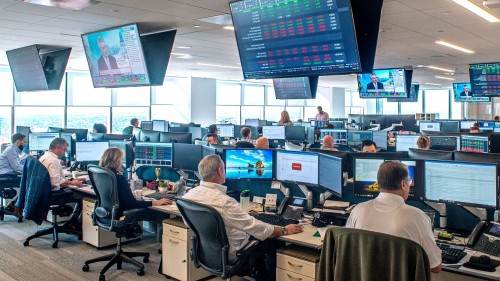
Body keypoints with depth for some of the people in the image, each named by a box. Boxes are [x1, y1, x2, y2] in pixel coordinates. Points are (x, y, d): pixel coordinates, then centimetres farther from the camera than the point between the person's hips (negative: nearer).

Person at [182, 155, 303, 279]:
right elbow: (257, 228, -28)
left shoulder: (189, 195, -11)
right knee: (276, 244, 7)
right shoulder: (224, 202, -34)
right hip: (231, 255, -8)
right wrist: (285, 230, -13)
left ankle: (257, 272, 37)